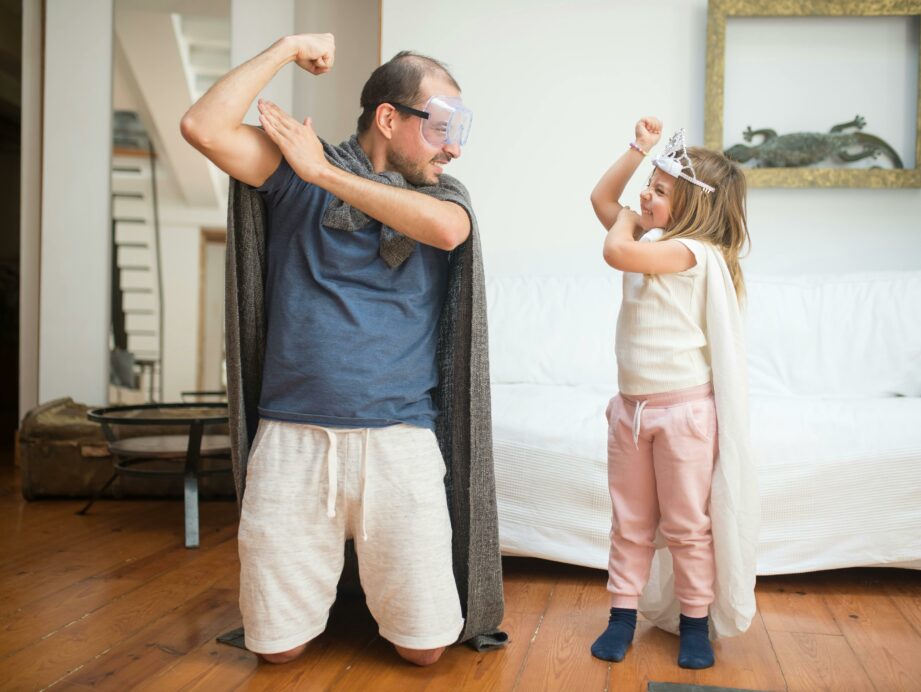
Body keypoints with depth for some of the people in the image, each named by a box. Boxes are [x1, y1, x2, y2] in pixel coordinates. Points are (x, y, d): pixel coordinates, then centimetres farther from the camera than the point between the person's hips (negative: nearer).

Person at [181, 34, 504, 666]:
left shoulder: (443, 193, 8)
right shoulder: (298, 172, 4)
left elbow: (448, 230, -16)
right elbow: (204, 128, -9)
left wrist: (323, 171, -10)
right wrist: (288, 49, -3)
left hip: (399, 442, 1)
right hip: (291, 440, -1)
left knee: (427, 647, 5)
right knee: (278, 648, 9)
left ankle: (370, 578, 36)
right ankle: (327, 577, 40)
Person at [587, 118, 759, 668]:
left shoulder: (693, 251, -17)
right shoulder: (653, 240, 10)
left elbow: (617, 253, -30)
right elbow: (602, 197, 17)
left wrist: (625, 220, -8)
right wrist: (640, 148, 8)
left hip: (684, 409, -8)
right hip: (632, 404, 8)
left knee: (687, 525, 6)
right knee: (630, 522, 13)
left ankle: (696, 622, 21)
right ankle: (624, 614, 23)